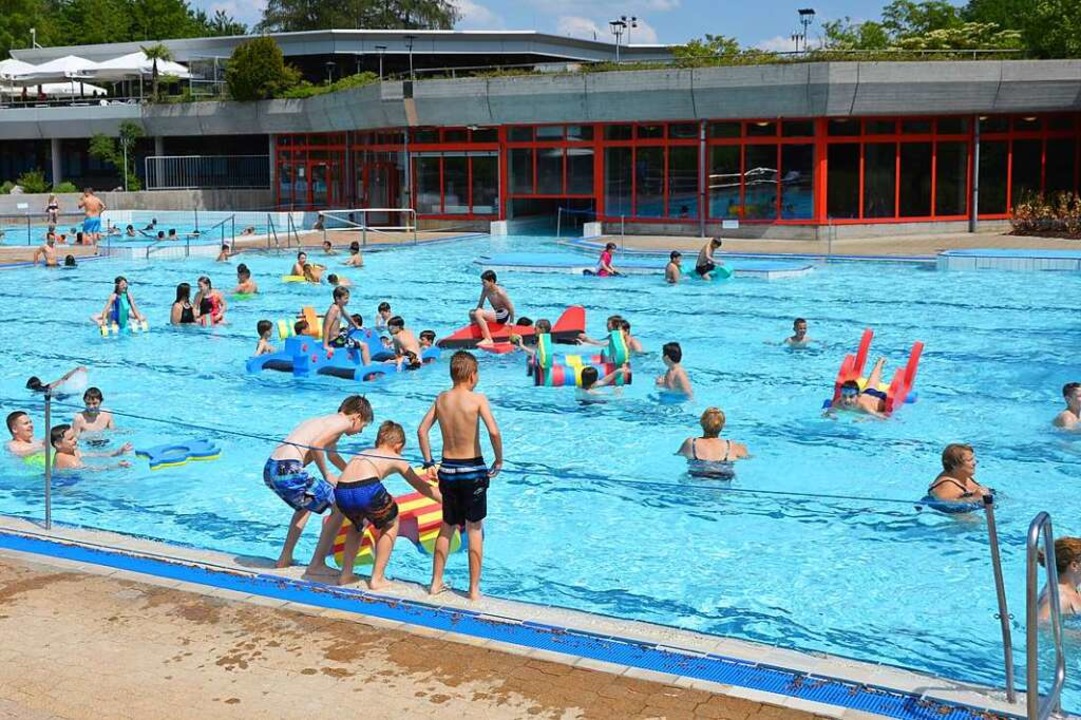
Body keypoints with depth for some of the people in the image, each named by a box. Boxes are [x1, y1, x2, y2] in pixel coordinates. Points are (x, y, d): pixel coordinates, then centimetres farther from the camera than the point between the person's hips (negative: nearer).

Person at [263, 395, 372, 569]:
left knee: (305, 505, 35)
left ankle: (285, 559, 36)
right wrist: (326, 475, -5)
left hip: (270, 470, 10)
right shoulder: (343, 422, -1)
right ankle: (317, 563, 5)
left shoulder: (326, 421, 28)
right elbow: (316, 445, -18)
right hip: (288, 471, -10)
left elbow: (332, 455, 47)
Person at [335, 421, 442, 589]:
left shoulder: (362, 453, 35)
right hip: (368, 489, -4)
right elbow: (422, 487, 34)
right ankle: (377, 579, 24)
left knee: (357, 523, 37)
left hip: (341, 493, 4)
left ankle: (346, 575, 34)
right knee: (391, 524, 26)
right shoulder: (395, 459, 26)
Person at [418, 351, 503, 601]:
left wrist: (428, 462, 13)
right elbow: (494, 432, -21)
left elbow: (422, 430, 4)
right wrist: (499, 460, -7)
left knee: (447, 527, 19)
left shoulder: (441, 398, 2)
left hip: (447, 469, 4)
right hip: (472, 470, -4)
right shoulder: (477, 399, -11)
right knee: (475, 530, 7)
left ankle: (436, 583, 25)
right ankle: (474, 588, 11)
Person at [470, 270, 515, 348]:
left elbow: (510, 307, -18)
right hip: (495, 313, 9)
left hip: (503, 315, -9)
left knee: (478, 314, -27)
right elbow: (480, 305, 5)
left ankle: (488, 339, -27)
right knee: (472, 313, 11)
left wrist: (511, 322, -12)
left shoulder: (500, 292, -25)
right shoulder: (485, 289, -3)